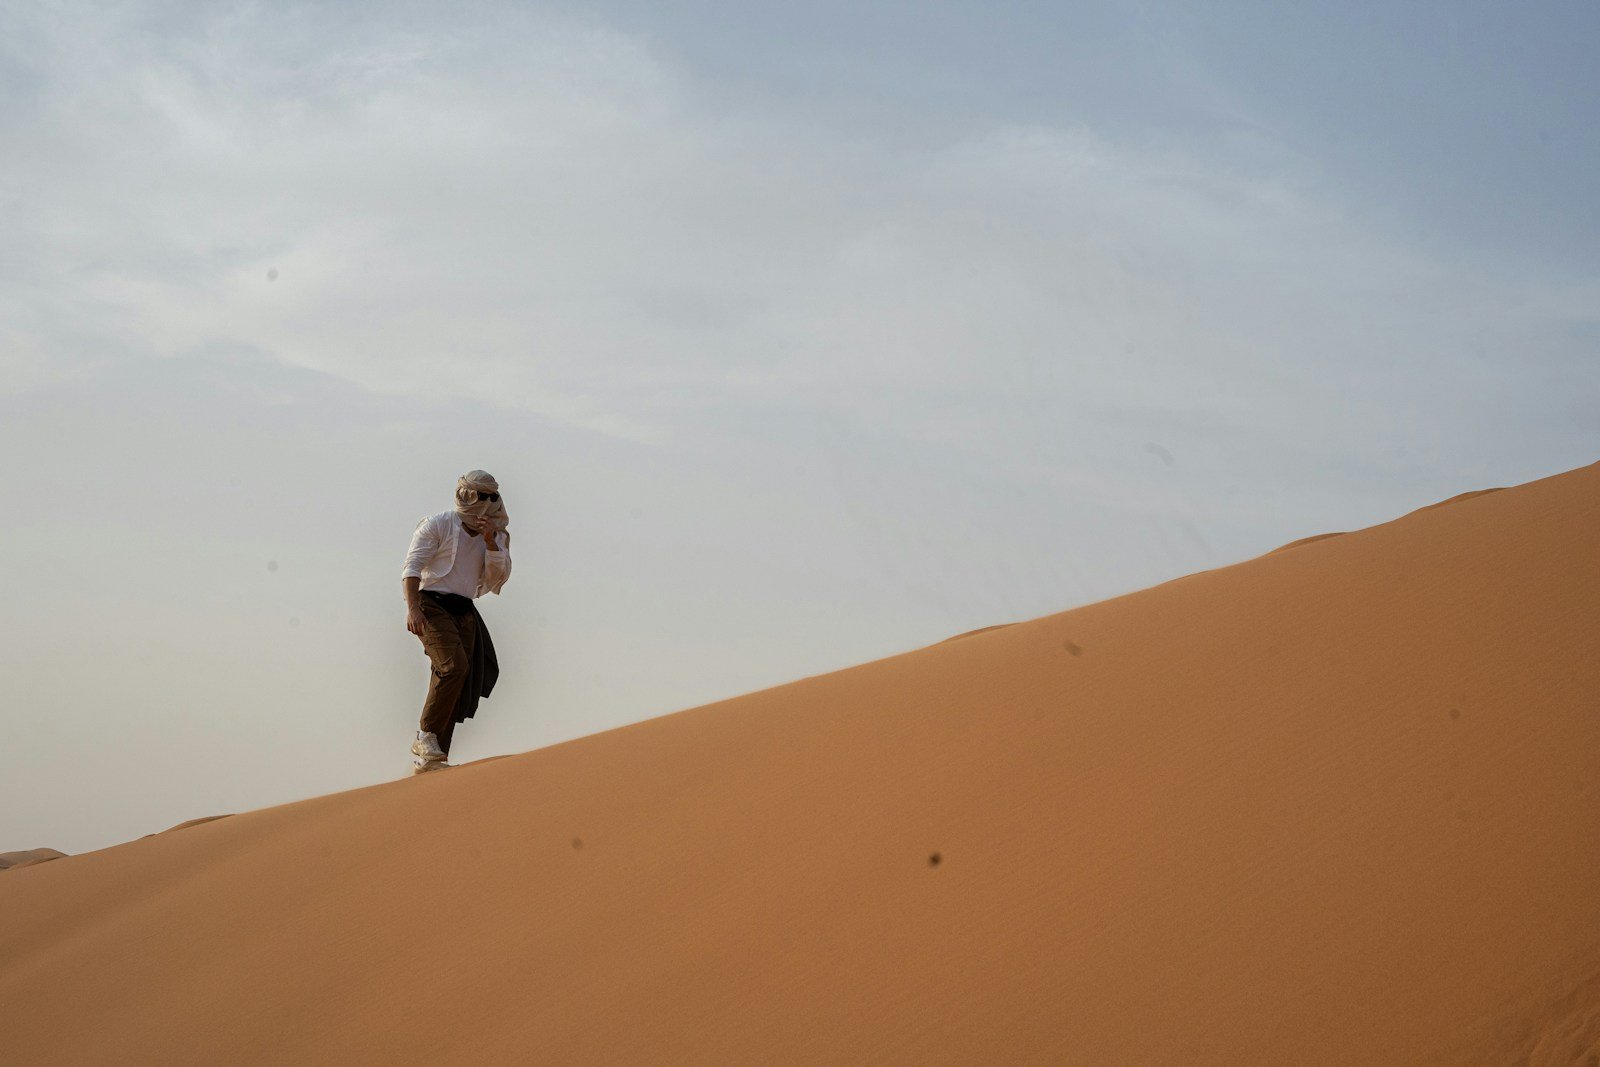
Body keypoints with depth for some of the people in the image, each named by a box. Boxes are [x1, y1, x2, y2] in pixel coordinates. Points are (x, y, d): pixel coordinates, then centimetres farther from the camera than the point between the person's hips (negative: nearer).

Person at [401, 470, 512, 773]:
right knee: (454, 665, -26)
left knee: (459, 686, 0)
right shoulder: (437, 525, -2)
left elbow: (499, 578, 6)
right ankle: (425, 737, -16)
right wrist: (413, 608, -19)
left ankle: (427, 759, 4)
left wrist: (491, 542, -8)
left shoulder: (496, 536, 14)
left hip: (465, 612, 6)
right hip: (432, 605, -6)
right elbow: (413, 566, -7)